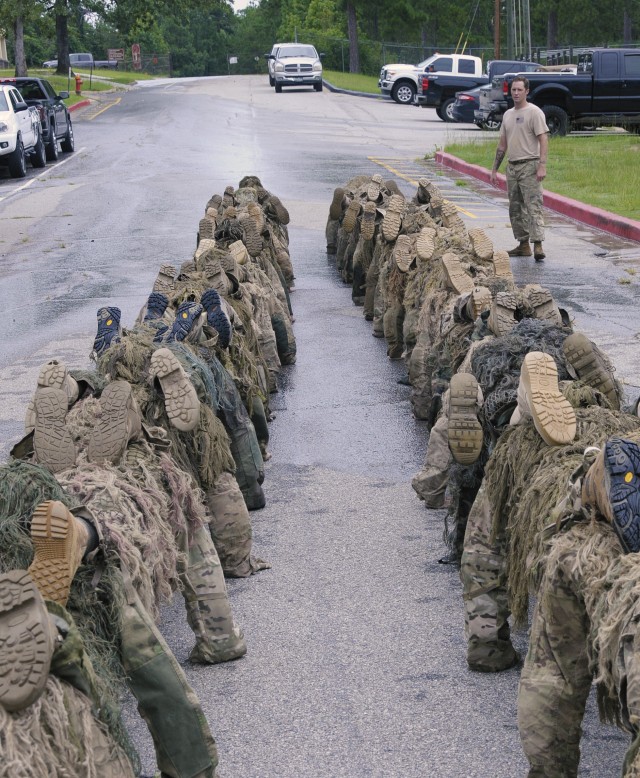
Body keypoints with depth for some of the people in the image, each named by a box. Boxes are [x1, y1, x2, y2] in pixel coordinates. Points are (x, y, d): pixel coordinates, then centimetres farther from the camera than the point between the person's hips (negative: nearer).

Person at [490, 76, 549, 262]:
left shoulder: (534, 112, -7)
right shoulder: (508, 114, 16)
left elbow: (543, 140, -14)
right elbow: (502, 144, 21)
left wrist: (542, 166, -23)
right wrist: (494, 169, 19)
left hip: (529, 165, -8)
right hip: (512, 166, 8)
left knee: (533, 206, -14)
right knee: (515, 209, 10)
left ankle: (538, 245, -20)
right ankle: (523, 244, 17)